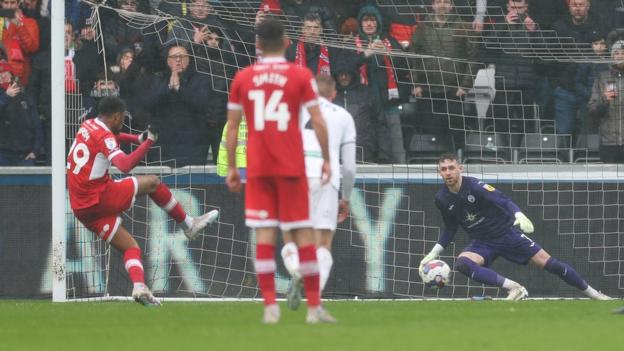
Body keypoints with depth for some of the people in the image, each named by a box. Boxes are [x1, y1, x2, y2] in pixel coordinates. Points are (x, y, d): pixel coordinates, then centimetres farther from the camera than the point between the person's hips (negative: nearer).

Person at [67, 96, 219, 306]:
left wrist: (137, 138, 30)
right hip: (100, 199, -8)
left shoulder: (88, 126, 12)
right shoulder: (104, 137, -15)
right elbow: (125, 165, -30)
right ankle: (188, 225, 17)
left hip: (80, 207, 8)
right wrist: (148, 143, -24)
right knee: (152, 182, 6)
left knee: (130, 247, 8)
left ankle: (139, 287, -14)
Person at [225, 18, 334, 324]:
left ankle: (270, 307, -7)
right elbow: (318, 121, -4)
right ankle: (314, 307, 5)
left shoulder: (242, 78, 5)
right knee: (303, 233, 4)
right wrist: (326, 159, 6)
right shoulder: (301, 76, -1)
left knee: (264, 234, 0)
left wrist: (231, 167, 13)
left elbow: (232, 126, 6)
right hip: (292, 166, -1)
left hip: (257, 168, 1)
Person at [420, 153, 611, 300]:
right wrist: (433, 253, 8)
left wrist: (519, 215, -49)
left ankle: (593, 294, 7)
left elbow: (503, 200, -30)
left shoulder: (474, 186, -18)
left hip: (507, 233, -3)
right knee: (462, 263, -29)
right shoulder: (442, 199, -3)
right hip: (481, 243, 3)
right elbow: (450, 229, 14)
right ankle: (515, 288, -28)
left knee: (548, 262, -8)